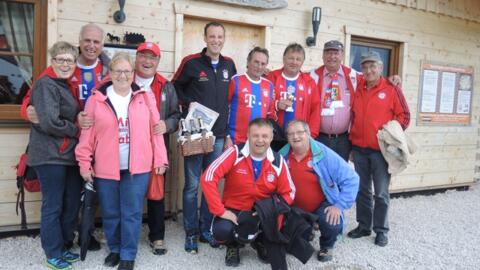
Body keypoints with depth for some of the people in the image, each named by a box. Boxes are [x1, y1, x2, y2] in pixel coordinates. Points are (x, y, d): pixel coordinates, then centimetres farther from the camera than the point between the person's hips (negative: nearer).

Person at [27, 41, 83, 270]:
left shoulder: (66, 85, 16)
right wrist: (76, 130, -8)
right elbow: (49, 123, -21)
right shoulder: (46, 85, -12)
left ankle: (63, 247, 28)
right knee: (53, 206, 2)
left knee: (72, 203, 13)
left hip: (69, 155, 9)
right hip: (51, 156, -8)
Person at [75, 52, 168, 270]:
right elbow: (87, 134, 2)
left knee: (132, 213, 4)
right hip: (105, 169, 1)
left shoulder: (146, 97, 3)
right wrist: (84, 163, 0)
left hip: (137, 168, 0)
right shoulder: (97, 99, 1)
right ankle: (114, 249, 33)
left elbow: (155, 130, 2)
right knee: (110, 213, 12)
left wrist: (160, 159, -1)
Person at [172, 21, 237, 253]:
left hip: (219, 134, 4)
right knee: (192, 184, 1)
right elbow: (175, 87, 5)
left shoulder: (229, 65, 9)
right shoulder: (191, 62, -5)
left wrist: (229, 130, 11)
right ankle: (191, 233, 15)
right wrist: (188, 103, -12)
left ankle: (206, 229, 25)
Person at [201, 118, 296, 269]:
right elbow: (208, 178, -23)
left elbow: (288, 193, 1)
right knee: (222, 231, -28)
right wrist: (220, 211, -24)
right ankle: (233, 246, 10)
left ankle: (262, 243, 5)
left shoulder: (278, 162, -8)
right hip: (234, 209, 0)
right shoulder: (235, 153, -18)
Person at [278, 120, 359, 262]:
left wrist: (339, 205, -21)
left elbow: (351, 179, -17)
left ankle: (326, 247, 8)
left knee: (332, 224, -30)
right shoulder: (282, 156, -10)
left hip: (323, 204, -3)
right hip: (295, 207, 3)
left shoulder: (324, 154, -19)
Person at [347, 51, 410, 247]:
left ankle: (381, 230, 17)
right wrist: (352, 140, 9)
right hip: (359, 149, 4)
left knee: (381, 192, 3)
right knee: (362, 190, 13)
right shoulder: (357, 89, 8)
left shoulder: (391, 89, -3)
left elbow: (404, 116, -1)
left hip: (381, 149, -4)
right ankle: (364, 225, 25)